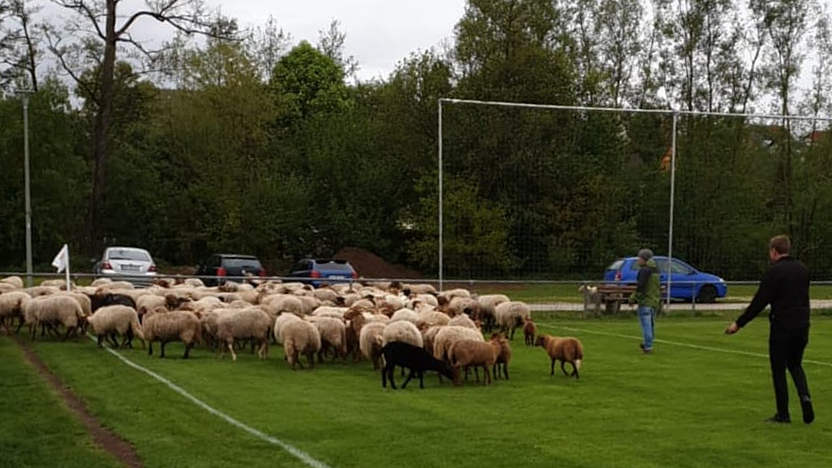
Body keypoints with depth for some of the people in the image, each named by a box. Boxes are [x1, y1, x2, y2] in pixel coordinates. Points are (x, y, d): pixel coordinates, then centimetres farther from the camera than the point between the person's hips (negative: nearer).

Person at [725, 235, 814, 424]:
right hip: (802, 326, 6)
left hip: (781, 327, -6)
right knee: (795, 365, 21)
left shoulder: (774, 272, -13)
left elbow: (759, 302, -14)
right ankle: (805, 397, -3)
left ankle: (783, 414, 8)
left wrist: (739, 323, -9)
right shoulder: (802, 269, 9)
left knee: (779, 370, 4)